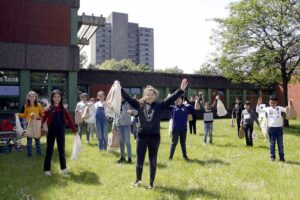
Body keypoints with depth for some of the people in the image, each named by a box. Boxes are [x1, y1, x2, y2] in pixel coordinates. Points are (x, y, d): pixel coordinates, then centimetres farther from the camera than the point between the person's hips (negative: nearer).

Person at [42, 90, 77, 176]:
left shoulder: (63, 109, 2)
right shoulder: (49, 109, -4)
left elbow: (69, 120, 1)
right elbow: (43, 119, -13)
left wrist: (75, 130, -1)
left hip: (61, 132, 2)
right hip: (51, 132, -2)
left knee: (61, 150, 11)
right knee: (49, 151, 5)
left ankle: (63, 168, 25)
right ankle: (47, 169, 16)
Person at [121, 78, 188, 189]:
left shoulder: (159, 105, 1)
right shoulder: (140, 105, 3)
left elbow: (171, 99, -8)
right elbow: (128, 98, -2)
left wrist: (181, 90, -19)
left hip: (155, 136, 0)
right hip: (142, 135, 0)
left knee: (153, 161, 11)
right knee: (139, 160, 10)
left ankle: (151, 182, 26)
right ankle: (138, 179, 30)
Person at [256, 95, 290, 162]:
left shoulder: (280, 108, 3)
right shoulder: (267, 109, 3)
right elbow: (258, 111, 3)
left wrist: (290, 105, -17)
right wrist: (258, 104, -9)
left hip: (279, 128, 0)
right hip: (271, 128, 0)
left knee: (280, 143, 7)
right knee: (272, 143, 7)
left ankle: (282, 157, 15)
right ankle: (272, 157, 16)